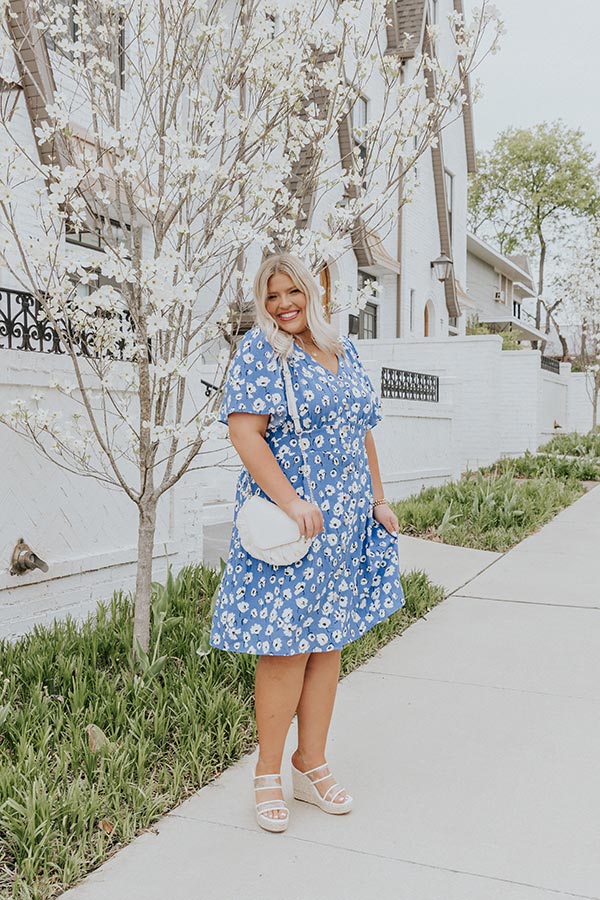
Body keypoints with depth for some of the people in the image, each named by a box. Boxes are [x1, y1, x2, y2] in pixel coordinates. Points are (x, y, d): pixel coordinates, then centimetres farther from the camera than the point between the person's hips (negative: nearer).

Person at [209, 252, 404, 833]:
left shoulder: (343, 350, 15)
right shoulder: (259, 351, -5)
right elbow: (244, 431, -15)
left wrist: (378, 501, 14)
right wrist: (290, 500, -22)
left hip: (346, 523, 6)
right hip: (290, 520, -6)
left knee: (328, 642, 11)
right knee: (286, 648, -2)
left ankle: (311, 765, 26)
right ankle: (268, 776, 15)